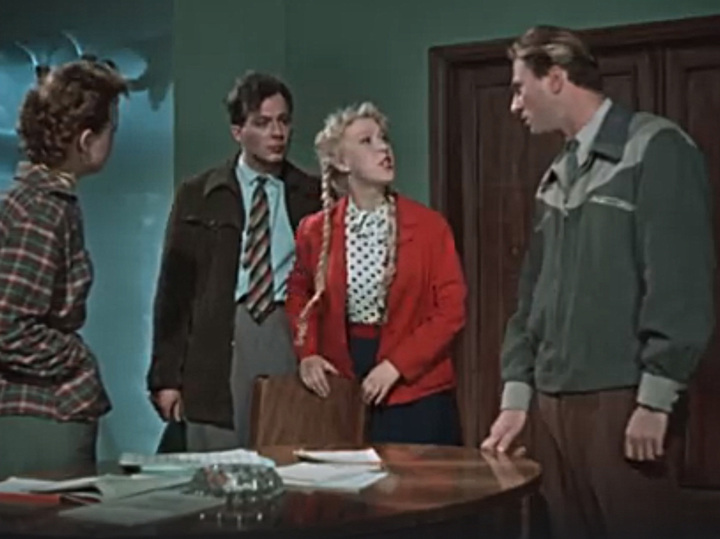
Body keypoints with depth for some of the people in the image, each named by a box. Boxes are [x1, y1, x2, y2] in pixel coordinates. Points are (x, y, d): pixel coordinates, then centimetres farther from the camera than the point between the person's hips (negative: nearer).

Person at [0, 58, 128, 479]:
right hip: (39, 422, -9)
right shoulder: (42, 212, -18)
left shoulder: (54, 200, 10)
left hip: (50, 412, 9)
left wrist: (74, 358, 9)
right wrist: (79, 360, -12)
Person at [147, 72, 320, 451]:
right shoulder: (197, 196, 8)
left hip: (292, 344, 1)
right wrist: (166, 376, 0)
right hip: (219, 346, 0)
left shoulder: (313, 196, 10)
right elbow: (174, 289, 5)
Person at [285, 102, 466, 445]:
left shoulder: (429, 226, -5)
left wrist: (396, 365, -13)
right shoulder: (316, 230, 1)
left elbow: (451, 310, -6)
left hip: (416, 392, -1)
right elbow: (299, 295, 16)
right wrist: (308, 352, 0)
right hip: (341, 388, 1)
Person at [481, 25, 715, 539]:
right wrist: (517, 392, 14)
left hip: (621, 397, -7)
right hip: (557, 399, 7)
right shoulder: (559, 176, 17)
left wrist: (656, 397, -17)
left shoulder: (655, 149, -5)